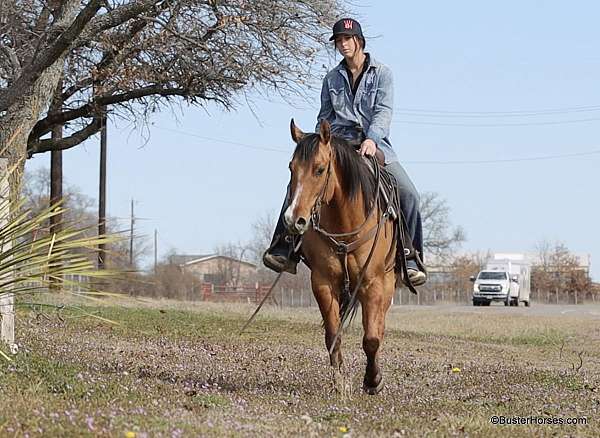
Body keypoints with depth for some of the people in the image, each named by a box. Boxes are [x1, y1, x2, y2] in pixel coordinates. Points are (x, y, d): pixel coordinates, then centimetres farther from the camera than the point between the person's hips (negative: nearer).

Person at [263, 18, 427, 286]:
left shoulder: (382, 73, 5)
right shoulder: (332, 79, 15)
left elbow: (384, 111, -7)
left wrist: (371, 139, -24)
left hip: (374, 144, -2)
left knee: (408, 193, -21)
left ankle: (410, 260, -13)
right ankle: (285, 252, -22)